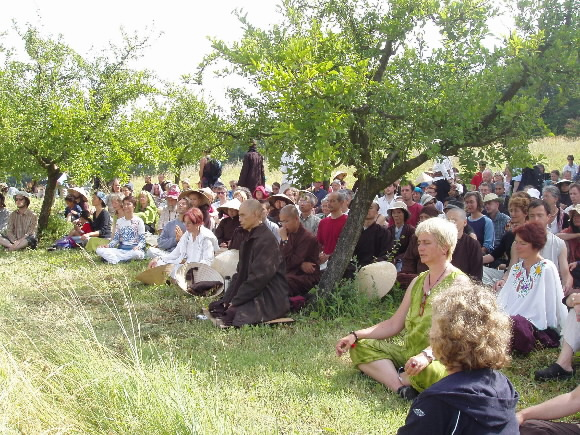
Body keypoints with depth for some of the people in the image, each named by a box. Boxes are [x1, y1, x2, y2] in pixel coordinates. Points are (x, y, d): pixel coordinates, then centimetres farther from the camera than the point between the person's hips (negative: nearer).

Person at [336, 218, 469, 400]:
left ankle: (384, 375, -11)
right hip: (408, 353, 8)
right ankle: (402, 388, -27)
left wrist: (427, 355, -36)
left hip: (439, 358, -7)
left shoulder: (458, 281, -7)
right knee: (360, 347, -7)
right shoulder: (417, 282, 16)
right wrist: (356, 335, 1)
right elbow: (393, 324, 13)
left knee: (426, 371, -41)